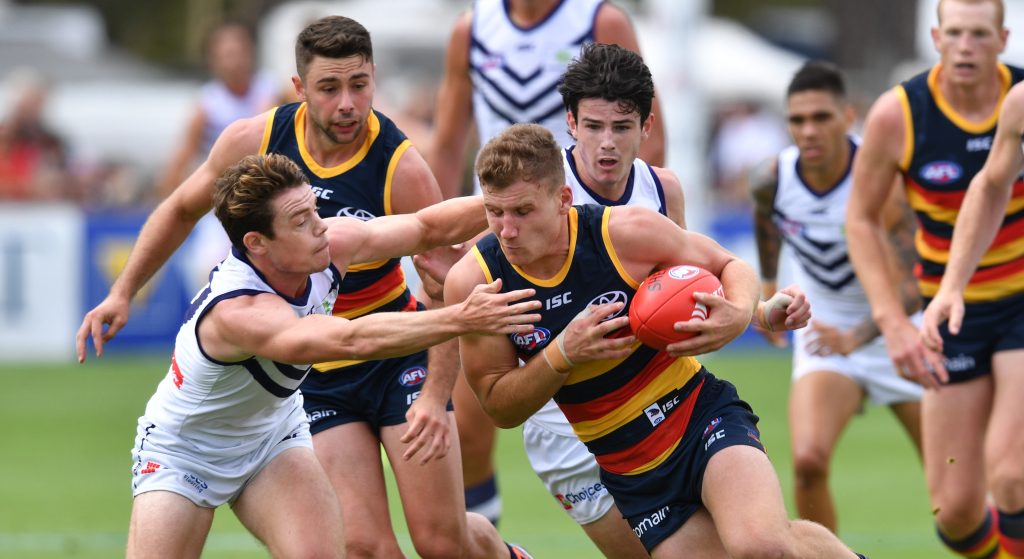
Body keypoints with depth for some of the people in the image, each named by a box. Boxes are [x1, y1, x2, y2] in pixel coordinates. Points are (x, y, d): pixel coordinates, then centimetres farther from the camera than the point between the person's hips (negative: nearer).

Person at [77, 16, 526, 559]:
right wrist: (122, 292, 5)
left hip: (398, 356, -2)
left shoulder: (402, 169, -20)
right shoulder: (254, 141, -11)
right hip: (315, 376, 2)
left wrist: (436, 395, -31)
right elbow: (182, 209, 10)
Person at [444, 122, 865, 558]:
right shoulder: (473, 282, -11)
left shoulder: (628, 232, -16)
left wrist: (739, 314, -23)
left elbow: (731, 268, 1)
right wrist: (561, 355, -23)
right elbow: (499, 408, -4)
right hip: (631, 475, 3)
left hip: (700, 413, -3)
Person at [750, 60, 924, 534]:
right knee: (808, 460, -24)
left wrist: (856, 338, -40)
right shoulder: (773, 179, -13)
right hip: (824, 333, 2)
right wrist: (768, 282, 23)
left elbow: (913, 285, -29)